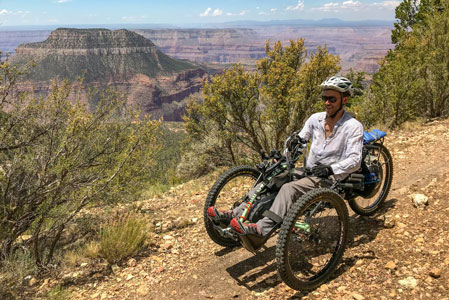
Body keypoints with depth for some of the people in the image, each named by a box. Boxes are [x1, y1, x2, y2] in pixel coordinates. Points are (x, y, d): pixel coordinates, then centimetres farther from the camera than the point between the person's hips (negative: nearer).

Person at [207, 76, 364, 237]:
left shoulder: (353, 126, -9)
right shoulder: (316, 118, 8)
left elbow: (355, 161, -16)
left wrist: (330, 169, -28)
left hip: (330, 178, -6)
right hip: (309, 172, 6)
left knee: (290, 188, -32)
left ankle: (262, 228, -39)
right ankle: (236, 213, -12)